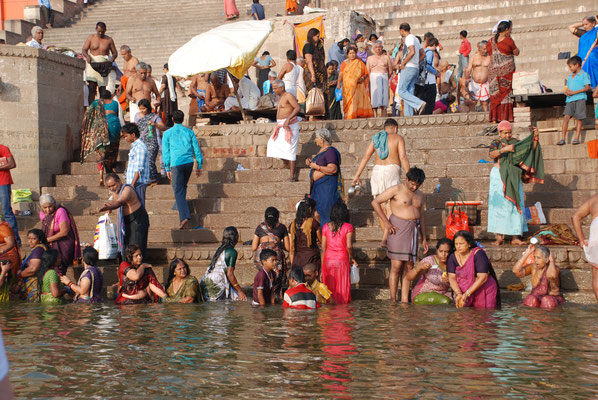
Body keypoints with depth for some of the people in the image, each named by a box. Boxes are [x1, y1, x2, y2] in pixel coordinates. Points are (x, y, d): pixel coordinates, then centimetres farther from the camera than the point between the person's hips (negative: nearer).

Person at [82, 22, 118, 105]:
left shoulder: (109, 40, 8)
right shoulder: (91, 37, 8)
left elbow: (115, 53, 12)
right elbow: (84, 50, 5)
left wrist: (112, 59, -10)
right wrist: (87, 56, -17)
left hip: (104, 66, 1)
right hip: (92, 64, -1)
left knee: (102, 89, 0)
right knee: (91, 88, -11)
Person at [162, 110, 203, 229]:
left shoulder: (167, 133, 4)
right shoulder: (189, 132, 9)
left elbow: (165, 152, 4)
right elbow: (196, 149, 8)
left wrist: (167, 169, 8)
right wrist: (199, 166, 14)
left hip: (176, 164, -3)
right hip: (189, 162, 3)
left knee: (178, 190, -5)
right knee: (183, 186, 24)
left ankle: (184, 216, -19)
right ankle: (182, 207, 29)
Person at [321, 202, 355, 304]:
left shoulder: (326, 226, 3)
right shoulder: (348, 227, -5)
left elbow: (323, 248, 5)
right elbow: (349, 246, -13)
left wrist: (322, 266, 10)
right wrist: (352, 258, 5)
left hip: (328, 261, 3)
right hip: (342, 260, -3)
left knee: (329, 289, 10)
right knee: (342, 289, 4)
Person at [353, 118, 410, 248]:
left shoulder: (376, 139, 14)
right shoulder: (398, 138, 3)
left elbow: (365, 157, 7)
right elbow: (403, 157, -9)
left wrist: (357, 176, 5)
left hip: (377, 171, 4)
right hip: (392, 171, -4)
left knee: (381, 208, 12)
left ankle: (385, 236, 18)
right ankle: (384, 239, -17)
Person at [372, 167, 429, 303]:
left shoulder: (420, 196, 16)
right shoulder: (396, 190, -4)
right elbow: (375, 202, -6)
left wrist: (424, 239, 18)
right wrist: (386, 223, -10)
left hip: (413, 231, 6)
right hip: (398, 229, -6)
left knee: (408, 267, 4)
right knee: (396, 266, -9)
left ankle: (405, 300, 6)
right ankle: (393, 300, -5)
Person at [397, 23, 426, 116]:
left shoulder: (409, 38, -9)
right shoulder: (415, 39, 21)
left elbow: (412, 52, -24)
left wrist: (403, 63, -16)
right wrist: (416, 63, 15)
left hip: (408, 68, -10)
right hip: (416, 68, 10)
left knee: (402, 91, -11)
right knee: (409, 92, 6)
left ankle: (419, 104, -23)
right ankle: (408, 115, 2)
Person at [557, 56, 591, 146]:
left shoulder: (584, 74, 1)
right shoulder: (570, 76, 22)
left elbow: (587, 88, -7)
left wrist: (574, 92, -12)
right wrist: (567, 92, 1)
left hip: (580, 98, -5)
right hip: (570, 99, 5)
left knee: (579, 118, -4)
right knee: (566, 116, -8)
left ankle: (577, 138, 0)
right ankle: (563, 138, -11)